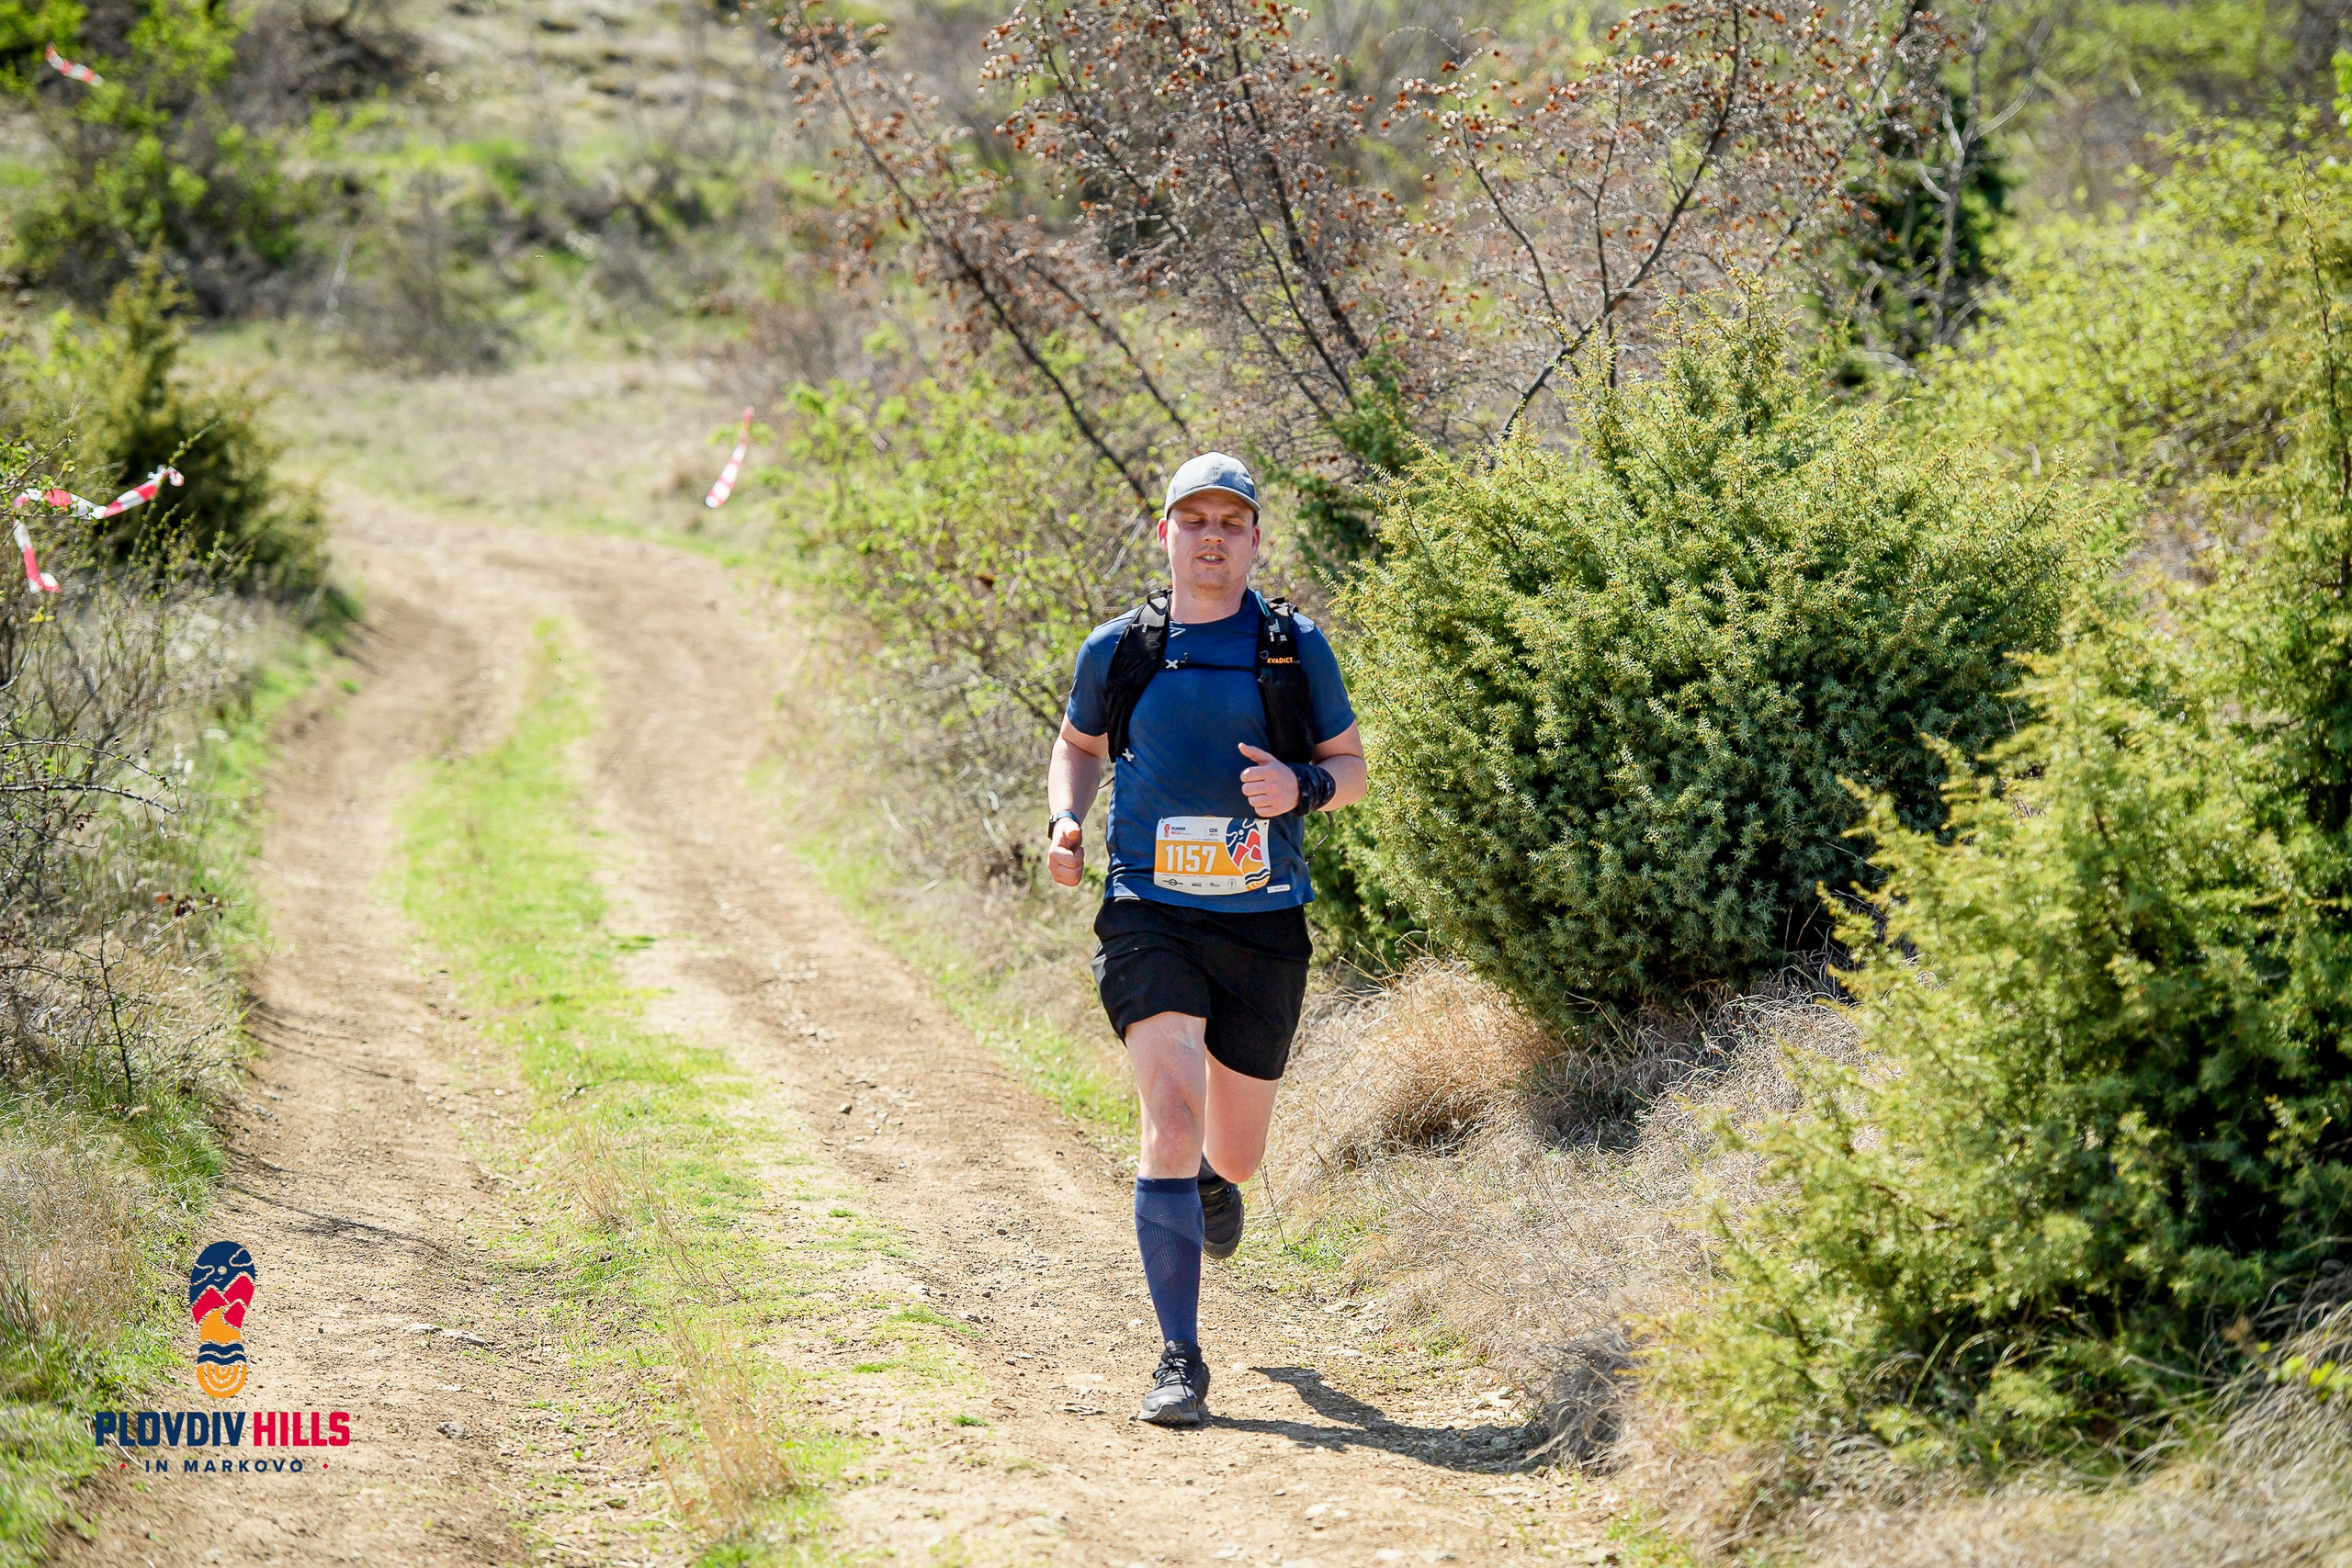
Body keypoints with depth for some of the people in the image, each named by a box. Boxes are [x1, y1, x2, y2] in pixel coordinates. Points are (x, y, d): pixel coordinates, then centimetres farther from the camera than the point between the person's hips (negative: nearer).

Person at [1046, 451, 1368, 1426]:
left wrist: (1302, 788, -14)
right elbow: (1079, 744, 20)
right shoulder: (1118, 650, 3)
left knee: (1233, 1155, 12)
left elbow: (1351, 767, 9)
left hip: (1263, 925, 1)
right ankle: (1180, 1361, -13)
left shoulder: (1295, 648, 1)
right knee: (1171, 1119, -20)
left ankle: (1214, 1179, 54)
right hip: (1149, 917, -1)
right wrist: (1065, 820, 0)